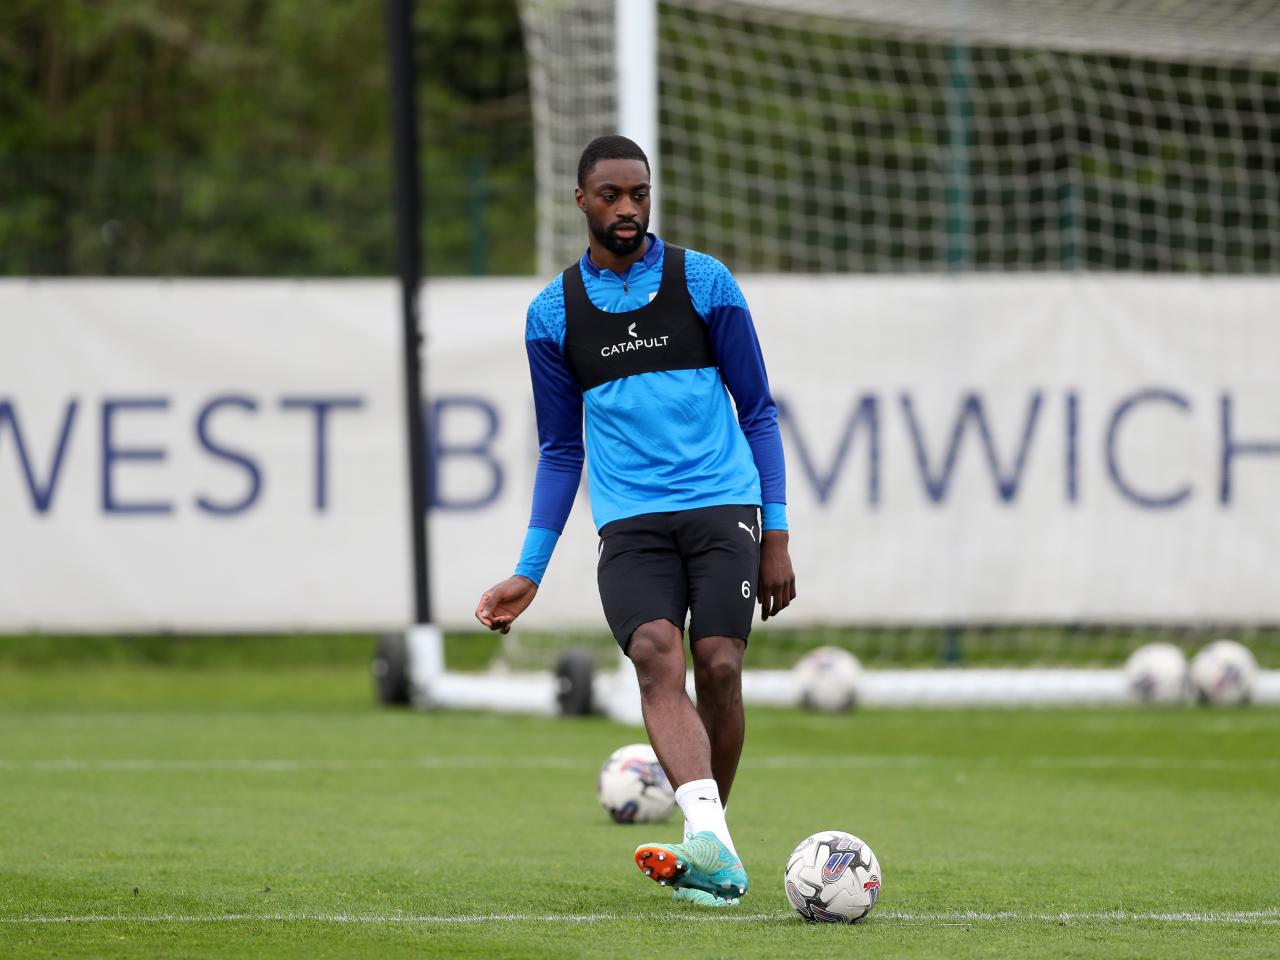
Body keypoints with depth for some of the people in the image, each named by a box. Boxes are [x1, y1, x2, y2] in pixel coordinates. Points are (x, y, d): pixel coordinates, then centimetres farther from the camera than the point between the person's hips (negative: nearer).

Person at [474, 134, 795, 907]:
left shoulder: (705, 283, 5)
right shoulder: (553, 314, 10)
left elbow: (759, 412, 10)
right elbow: (560, 451, 17)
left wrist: (777, 536, 3)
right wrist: (529, 573, 12)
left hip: (723, 506, 0)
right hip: (630, 523, 0)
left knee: (718, 665, -11)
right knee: (656, 655, -23)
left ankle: (705, 852, 10)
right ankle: (711, 839, -40)